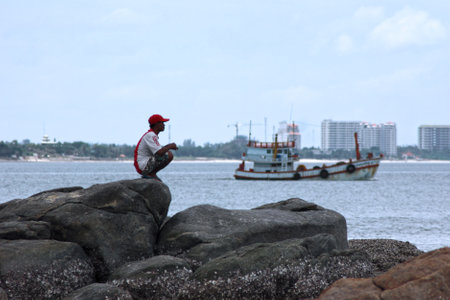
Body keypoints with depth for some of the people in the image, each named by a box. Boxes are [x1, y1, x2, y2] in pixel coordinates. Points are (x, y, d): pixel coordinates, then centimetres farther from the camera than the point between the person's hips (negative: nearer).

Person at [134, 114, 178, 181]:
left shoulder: (151, 134, 18)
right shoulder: (151, 135, -15)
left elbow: (158, 151, 25)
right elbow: (159, 153, -25)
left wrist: (168, 146, 11)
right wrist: (170, 146, -9)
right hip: (143, 166, -11)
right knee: (169, 155, -21)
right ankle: (151, 174, -11)